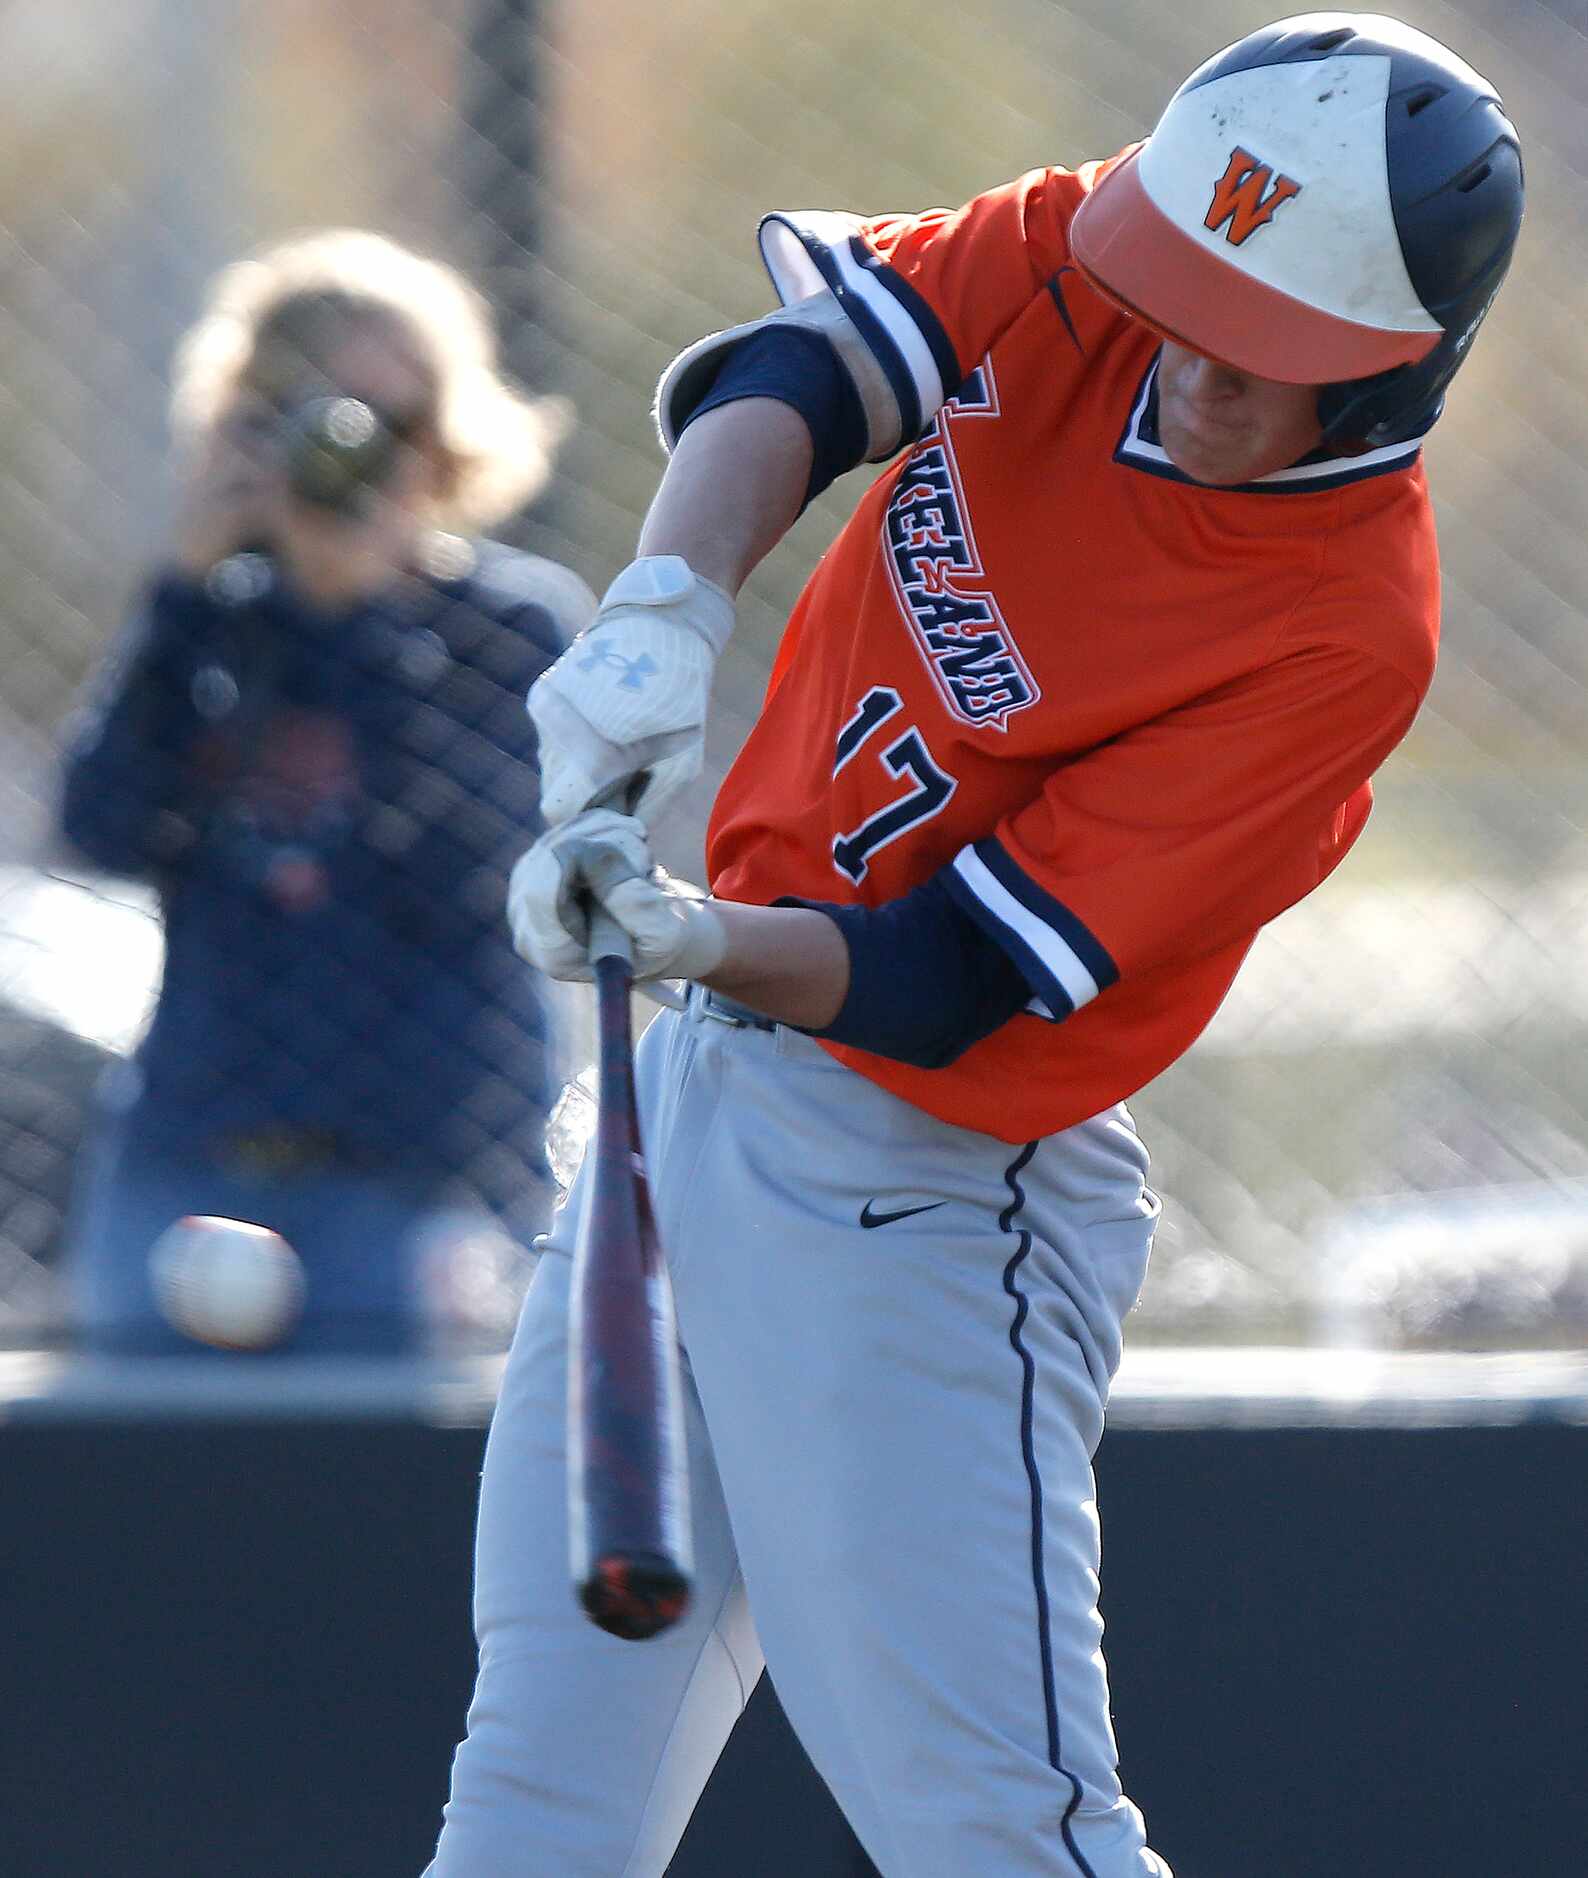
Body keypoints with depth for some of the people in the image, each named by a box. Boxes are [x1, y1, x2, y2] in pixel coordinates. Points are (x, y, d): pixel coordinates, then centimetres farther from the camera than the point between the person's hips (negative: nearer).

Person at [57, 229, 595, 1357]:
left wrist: (370, 607, -13)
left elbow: (448, 879, -13)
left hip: (411, 1178, -3)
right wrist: (192, 579, -9)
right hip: (184, 1166, 4)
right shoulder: (211, 617, 11)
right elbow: (109, 830, -5)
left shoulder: (521, 621, 0)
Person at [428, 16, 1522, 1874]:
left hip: (918, 1197, -7)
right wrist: (668, 604, -36)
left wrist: (696, 940, -39)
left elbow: (948, 984, -24)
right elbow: (797, 371, -18)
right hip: (700, 1076, 7)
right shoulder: (1077, 269, -5)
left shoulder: (1346, 629, -23)